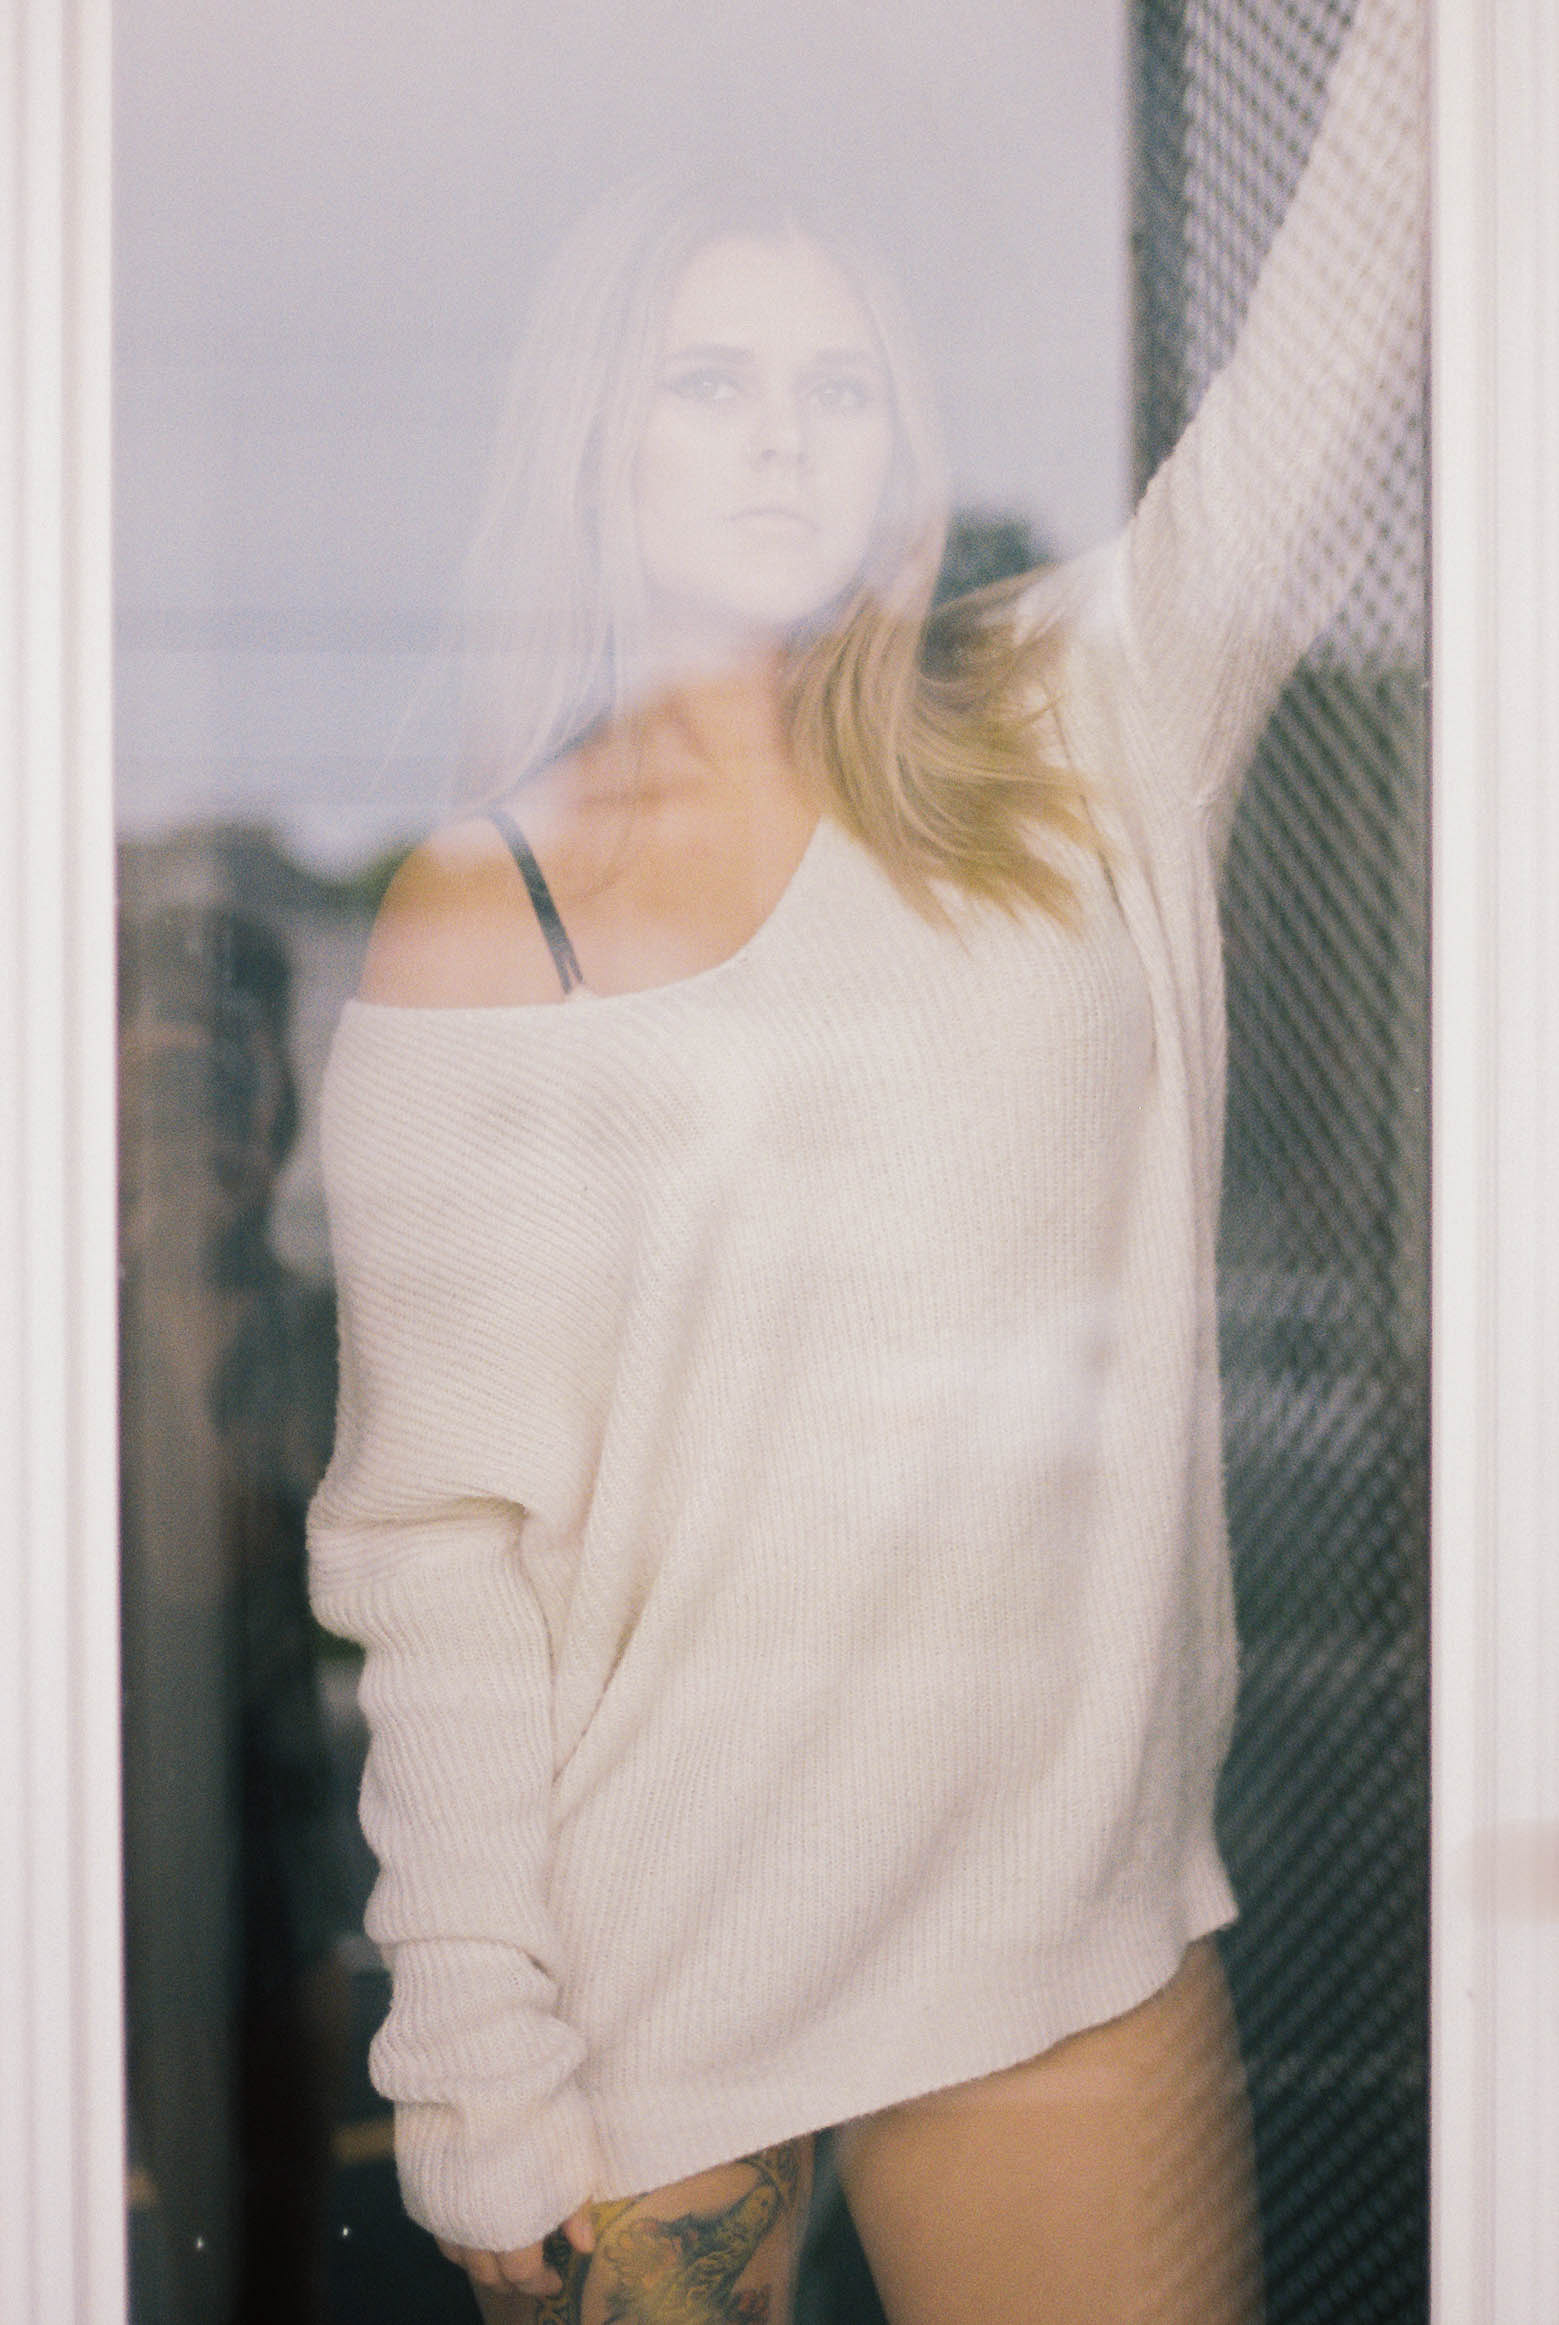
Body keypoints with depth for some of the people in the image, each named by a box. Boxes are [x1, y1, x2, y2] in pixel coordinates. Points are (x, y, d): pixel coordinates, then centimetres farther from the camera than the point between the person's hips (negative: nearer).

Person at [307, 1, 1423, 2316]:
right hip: (656, 1959, -1)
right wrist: (478, 2056, -7)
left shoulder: (1070, 764, 3)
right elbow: (438, 1538, -5)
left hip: (1071, 1922, 2)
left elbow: (1311, 394, -6)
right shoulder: (473, 931, -4)